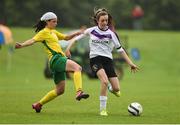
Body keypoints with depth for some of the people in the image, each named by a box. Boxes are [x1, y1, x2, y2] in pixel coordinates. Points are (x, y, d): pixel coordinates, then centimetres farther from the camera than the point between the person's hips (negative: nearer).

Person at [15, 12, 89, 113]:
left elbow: (66, 37, 36)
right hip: (56, 58, -10)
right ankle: (79, 92, -46)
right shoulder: (44, 32, -1)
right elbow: (33, 40, -16)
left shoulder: (53, 32, 25)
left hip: (59, 60, 10)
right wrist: (21, 45, -34)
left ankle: (38, 104, 22)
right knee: (77, 67, -29)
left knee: (60, 90, 12)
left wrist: (76, 33, 20)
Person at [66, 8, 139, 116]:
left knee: (116, 89, -7)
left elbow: (120, 49, 7)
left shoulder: (111, 33, 3)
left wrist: (130, 63, 4)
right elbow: (77, 38, 14)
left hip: (108, 60, 2)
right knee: (105, 81, -29)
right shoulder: (91, 31, 3)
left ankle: (110, 88, 34)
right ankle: (103, 109, -17)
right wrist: (68, 48, 1)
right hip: (95, 59, -2)